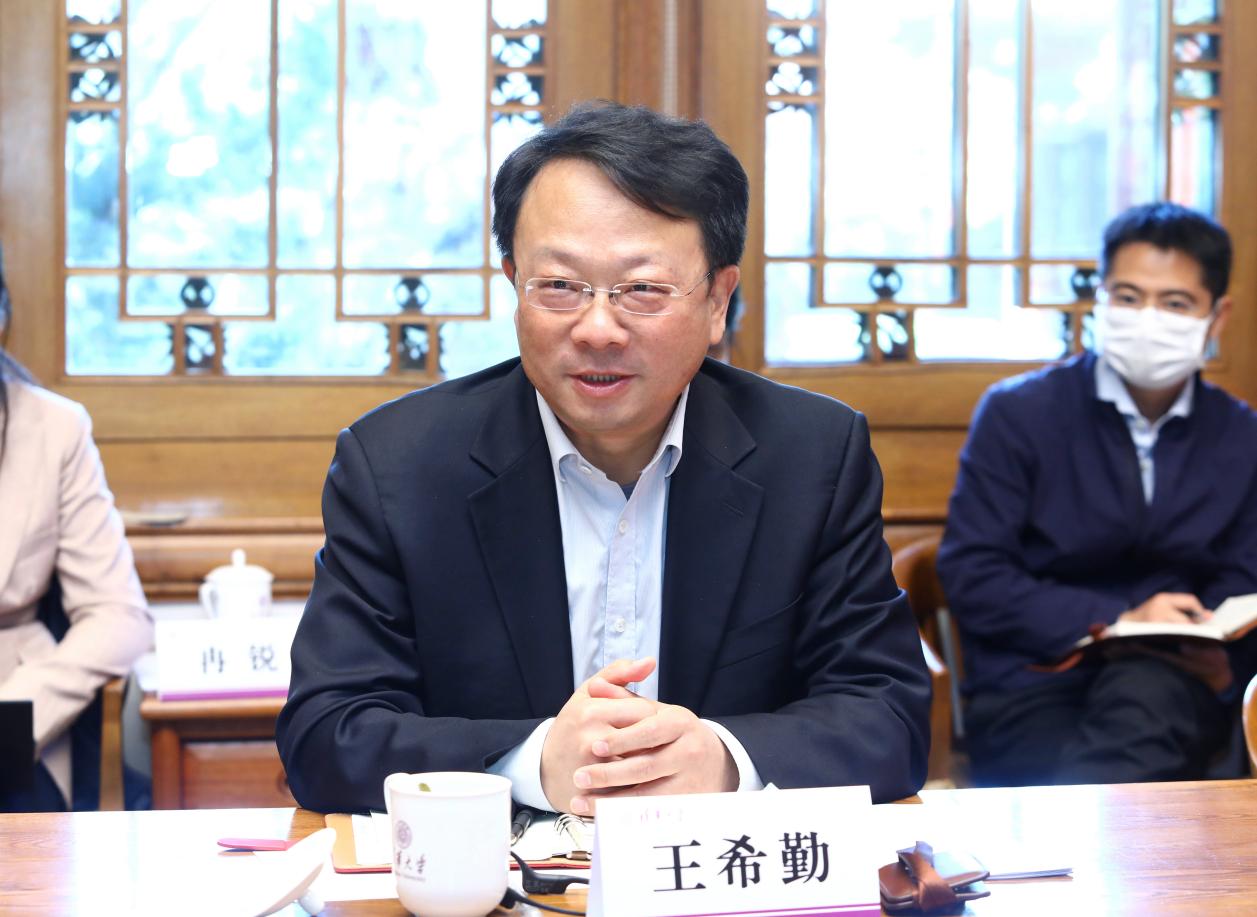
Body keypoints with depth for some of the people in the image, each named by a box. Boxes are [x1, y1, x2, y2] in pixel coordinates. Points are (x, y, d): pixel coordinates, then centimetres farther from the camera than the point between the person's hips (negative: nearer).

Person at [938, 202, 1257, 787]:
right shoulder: (1017, 413, 2)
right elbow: (970, 575, -4)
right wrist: (1112, 622, -15)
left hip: (1170, 688, 3)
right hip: (1029, 689, -3)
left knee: (1145, 690, -37)